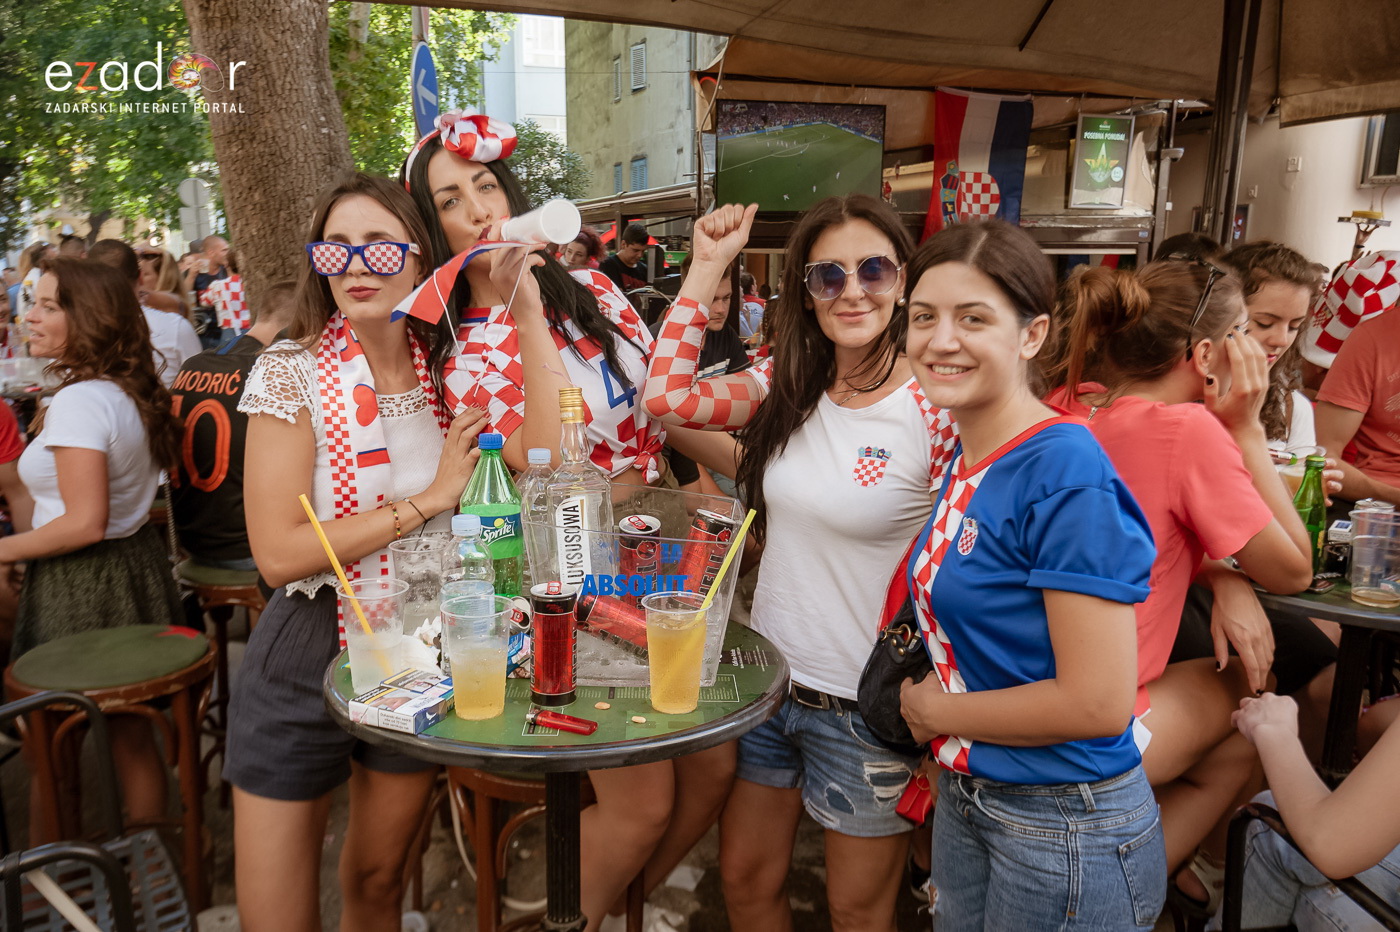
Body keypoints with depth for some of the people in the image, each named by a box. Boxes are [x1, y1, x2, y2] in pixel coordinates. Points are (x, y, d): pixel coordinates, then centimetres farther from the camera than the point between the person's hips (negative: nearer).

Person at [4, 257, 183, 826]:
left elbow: (85, 523, -24)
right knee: (132, 733, 19)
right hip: (136, 562, 9)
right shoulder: (131, 393, 8)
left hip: (82, 586, -9)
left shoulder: (78, 402, -20)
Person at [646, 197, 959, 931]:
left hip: (867, 706, -4)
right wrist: (708, 265, -9)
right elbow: (668, 395, -12)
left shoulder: (939, 411, -17)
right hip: (769, 677, 5)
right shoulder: (788, 386, -1)